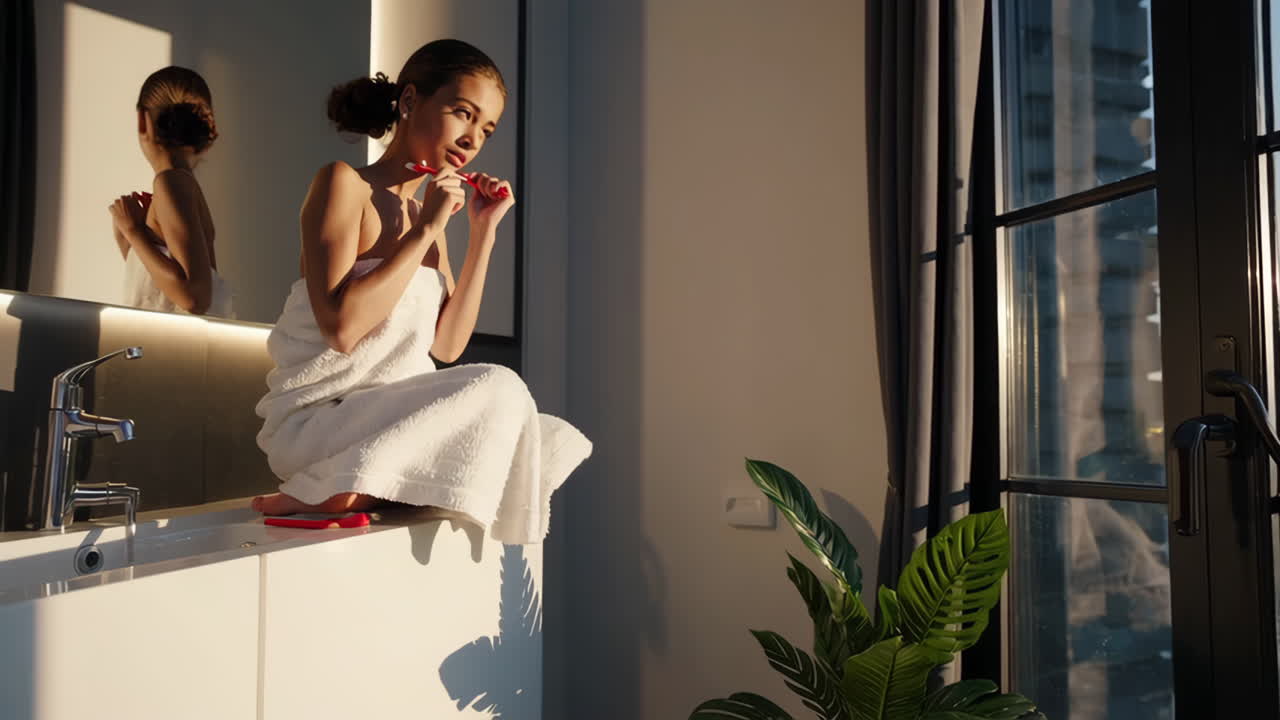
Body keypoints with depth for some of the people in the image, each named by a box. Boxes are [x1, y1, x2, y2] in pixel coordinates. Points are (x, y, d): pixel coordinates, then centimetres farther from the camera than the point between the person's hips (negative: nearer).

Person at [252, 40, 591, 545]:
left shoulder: (426, 215, 15)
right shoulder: (344, 182, -7)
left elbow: (446, 346, 5)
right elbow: (342, 328, -20)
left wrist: (484, 232, 2)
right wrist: (427, 231, -15)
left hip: (396, 418, 8)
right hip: (318, 417, -8)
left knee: (550, 446, -1)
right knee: (496, 388, -24)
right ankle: (326, 492, -16)